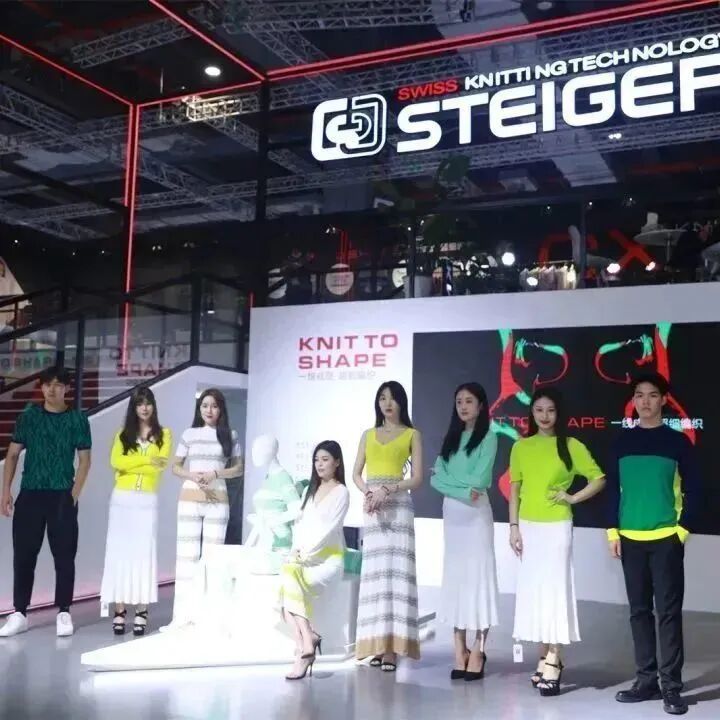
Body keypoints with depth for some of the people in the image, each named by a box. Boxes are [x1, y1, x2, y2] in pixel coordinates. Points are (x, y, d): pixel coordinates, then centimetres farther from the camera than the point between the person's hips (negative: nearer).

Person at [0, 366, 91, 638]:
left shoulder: (77, 419, 1)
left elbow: (84, 460, 0)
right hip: (29, 495, 2)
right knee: (23, 555, 6)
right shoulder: (29, 415, 6)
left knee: (64, 556, 2)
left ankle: (64, 614, 12)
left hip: (62, 497, -2)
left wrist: (73, 495, -8)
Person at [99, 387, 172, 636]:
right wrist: (146, 460, -13)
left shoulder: (164, 434, 6)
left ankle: (141, 612, 0)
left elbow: (160, 465, -7)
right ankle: (119, 610, 2)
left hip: (147, 501, -1)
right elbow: (115, 462, -5)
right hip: (122, 499, 2)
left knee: (143, 552, -3)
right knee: (119, 551, -1)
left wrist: (131, 464, -8)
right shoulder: (123, 433, 11)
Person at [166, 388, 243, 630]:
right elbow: (175, 466, 8)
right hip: (190, 499, 0)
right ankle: (184, 614, 6)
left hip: (218, 501, 0)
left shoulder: (230, 435, 5)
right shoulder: (189, 434, 6)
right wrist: (191, 475, -11)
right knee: (187, 554, 1)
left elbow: (238, 468, 6)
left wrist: (216, 474, -11)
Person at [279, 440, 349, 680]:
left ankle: (306, 646, -28)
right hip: (304, 556, 5)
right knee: (287, 582, -28)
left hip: (329, 558, -5)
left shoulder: (341, 492, -2)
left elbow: (329, 529, -11)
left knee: (290, 580, -31)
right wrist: (296, 550, -3)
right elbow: (300, 523, 14)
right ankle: (306, 643, -31)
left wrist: (305, 553, -17)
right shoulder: (311, 490, 20)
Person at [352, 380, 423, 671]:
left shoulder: (412, 434, 7)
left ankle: (392, 646, -10)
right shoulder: (368, 435, 17)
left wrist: (387, 490, -14)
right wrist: (368, 492, -8)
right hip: (372, 507, 3)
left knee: (395, 570, -9)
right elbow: (356, 474, 12)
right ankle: (378, 644, 2)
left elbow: (417, 478, -1)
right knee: (375, 571, -1)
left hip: (398, 505, -3)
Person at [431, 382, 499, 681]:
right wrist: (463, 491, -12)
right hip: (452, 512, 5)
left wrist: (448, 477, -7)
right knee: (454, 576, 5)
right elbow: (436, 479, 1)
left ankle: (478, 651, 4)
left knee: (478, 575, -3)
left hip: (477, 513, -5)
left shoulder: (488, 437, -3)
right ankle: (460, 649, 12)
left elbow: (479, 480, -14)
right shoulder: (451, 437, 11)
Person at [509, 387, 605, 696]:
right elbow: (515, 490, 7)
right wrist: (514, 527, 2)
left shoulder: (571, 446, -3)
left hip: (556, 527, -3)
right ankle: (545, 658, 17)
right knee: (531, 589, 5)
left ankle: (553, 662, 3)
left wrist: (572, 498, -8)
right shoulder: (521, 447, 5)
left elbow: (598, 479, 1)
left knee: (554, 589, -3)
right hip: (528, 527, 3)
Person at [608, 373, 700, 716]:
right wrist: (613, 530, 2)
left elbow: (693, 489, 0)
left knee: (668, 611, -1)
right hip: (630, 539, 3)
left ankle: (671, 685, 5)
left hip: (666, 539, -3)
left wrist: (683, 528, -8)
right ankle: (646, 679, 18)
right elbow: (613, 488, 9)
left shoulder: (678, 441, 0)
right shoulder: (623, 441, 7)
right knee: (639, 610, 9)